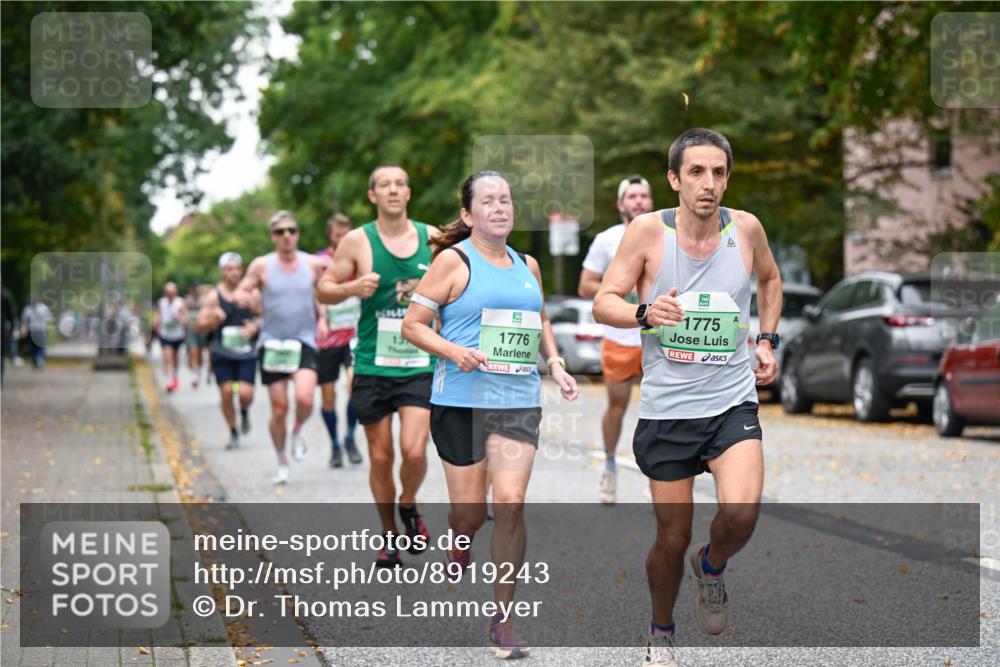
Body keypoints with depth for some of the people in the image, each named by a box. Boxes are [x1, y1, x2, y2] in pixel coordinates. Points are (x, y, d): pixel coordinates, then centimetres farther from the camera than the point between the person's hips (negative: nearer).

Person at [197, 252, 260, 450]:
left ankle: (244, 413, 24)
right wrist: (214, 319, -22)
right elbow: (201, 325, -1)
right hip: (222, 353, 0)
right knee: (226, 393, -2)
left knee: (246, 393, -12)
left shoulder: (252, 294, 3)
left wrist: (255, 327, -10)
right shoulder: (213, 296, 0)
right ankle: (233, 433, 16)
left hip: (246, 352, 0)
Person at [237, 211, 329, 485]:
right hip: (271, 343, 0)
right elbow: (242, 290, 1)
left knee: (304, 399, -22)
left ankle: (298, 432, 11)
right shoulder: (261, 266, -2)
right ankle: (282, 463, 22)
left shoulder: (312, 264, 3)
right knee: (279, 409, 1)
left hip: (304, 342, 0)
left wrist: (322, 318, 3)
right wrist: (243, 298, -22)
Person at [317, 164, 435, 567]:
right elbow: (324, 290, 3)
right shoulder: (358, 241, -2)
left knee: (414, 451, -14)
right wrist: (354, 287, -17)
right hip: (373, 366, 0)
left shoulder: (432, 237, 3)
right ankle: (389, 535, 24)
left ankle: (408, 507, 18)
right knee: (380, 457, 6)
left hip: (420, 364, 0)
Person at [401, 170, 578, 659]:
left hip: (519, 400, 3)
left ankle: (502, 617, 1)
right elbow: (412, 324, -4)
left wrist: (555, 364, 13)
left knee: (511, 503, -9)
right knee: (470, 511, 1)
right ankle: (459, 547, 40)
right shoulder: (454, 261, -3)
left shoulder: (527, 265, 13)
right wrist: (455, 352, -19)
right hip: (461, 399, -3)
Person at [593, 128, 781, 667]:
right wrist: (644, 313, -25)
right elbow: (603, 303, -6)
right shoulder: (648, 230, -7)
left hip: (732, 402, 1)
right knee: (672, 538, 5)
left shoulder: (746, 228, -1)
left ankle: (711, 567, 12)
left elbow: (769, 280, 21)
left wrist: (767, 340, 12)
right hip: (666, 406, -1)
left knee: (741, 511, -23)